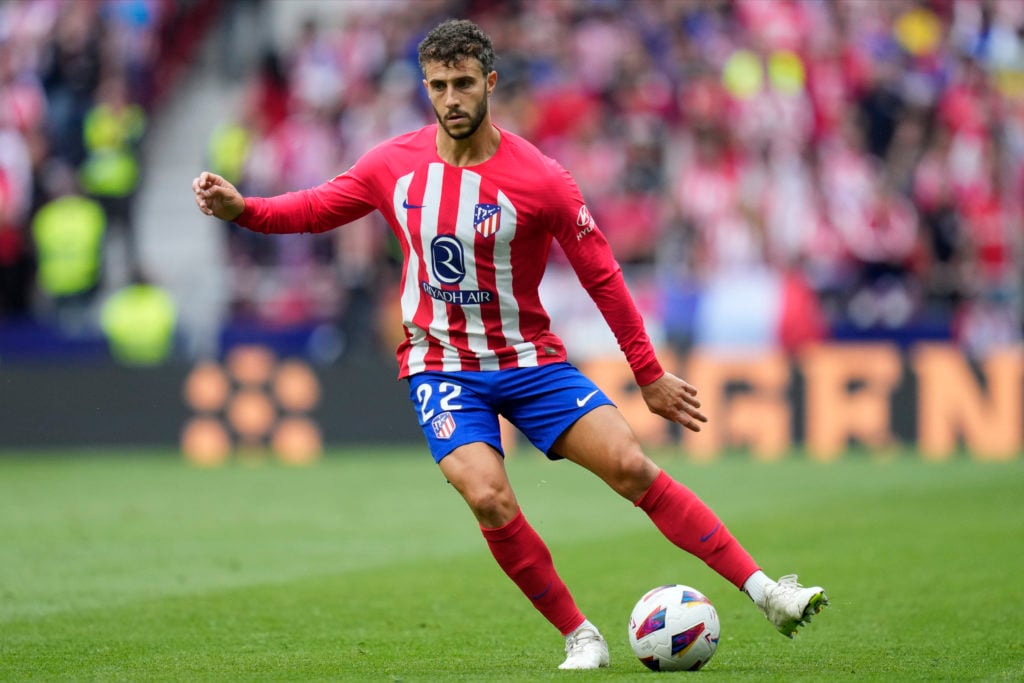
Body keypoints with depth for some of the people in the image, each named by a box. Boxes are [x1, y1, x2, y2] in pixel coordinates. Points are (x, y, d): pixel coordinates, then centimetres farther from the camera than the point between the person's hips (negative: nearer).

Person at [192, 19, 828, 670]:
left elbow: (602, 275, -5)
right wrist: (241, 208, -9)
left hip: (529, 360, -1)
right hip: (441, 365, 1)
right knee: (490, 500, -23)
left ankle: (764, 591, -10)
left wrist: (650, 375, -1)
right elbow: (316, 208, 10)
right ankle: (579, 636, -6)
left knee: (631, 467, -14)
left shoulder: (540, 179, -13)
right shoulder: (393, 165, -5)